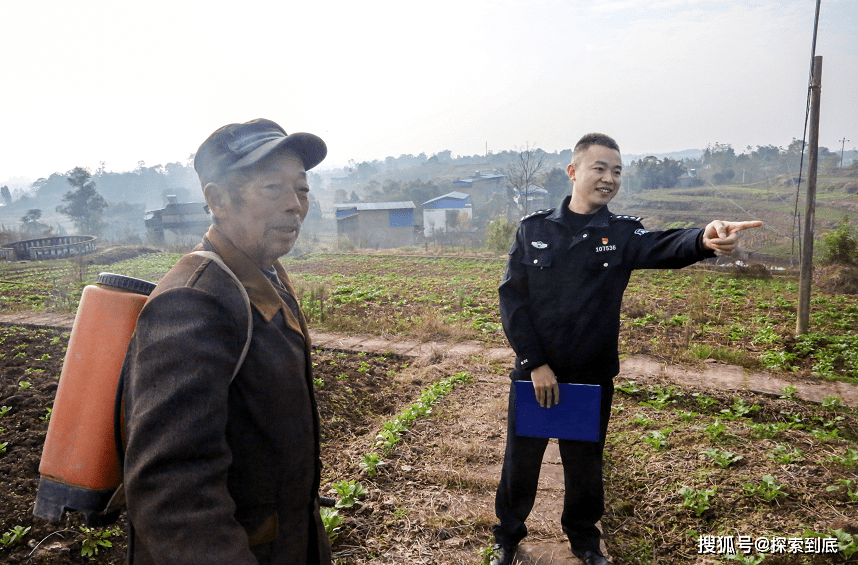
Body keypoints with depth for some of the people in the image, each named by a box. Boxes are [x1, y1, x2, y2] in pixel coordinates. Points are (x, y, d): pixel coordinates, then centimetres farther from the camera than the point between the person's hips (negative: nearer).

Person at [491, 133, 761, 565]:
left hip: (592, 379, 1)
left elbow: (662, 247, -25)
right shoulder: (534, 228, -5)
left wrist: (703, 240, -48)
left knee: (585, 464, 18)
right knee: (521, 460, 13)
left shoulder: (622, 233, -3)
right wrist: (536, 363, -12)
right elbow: (511, 297, -7)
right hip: (532, 374, -1)